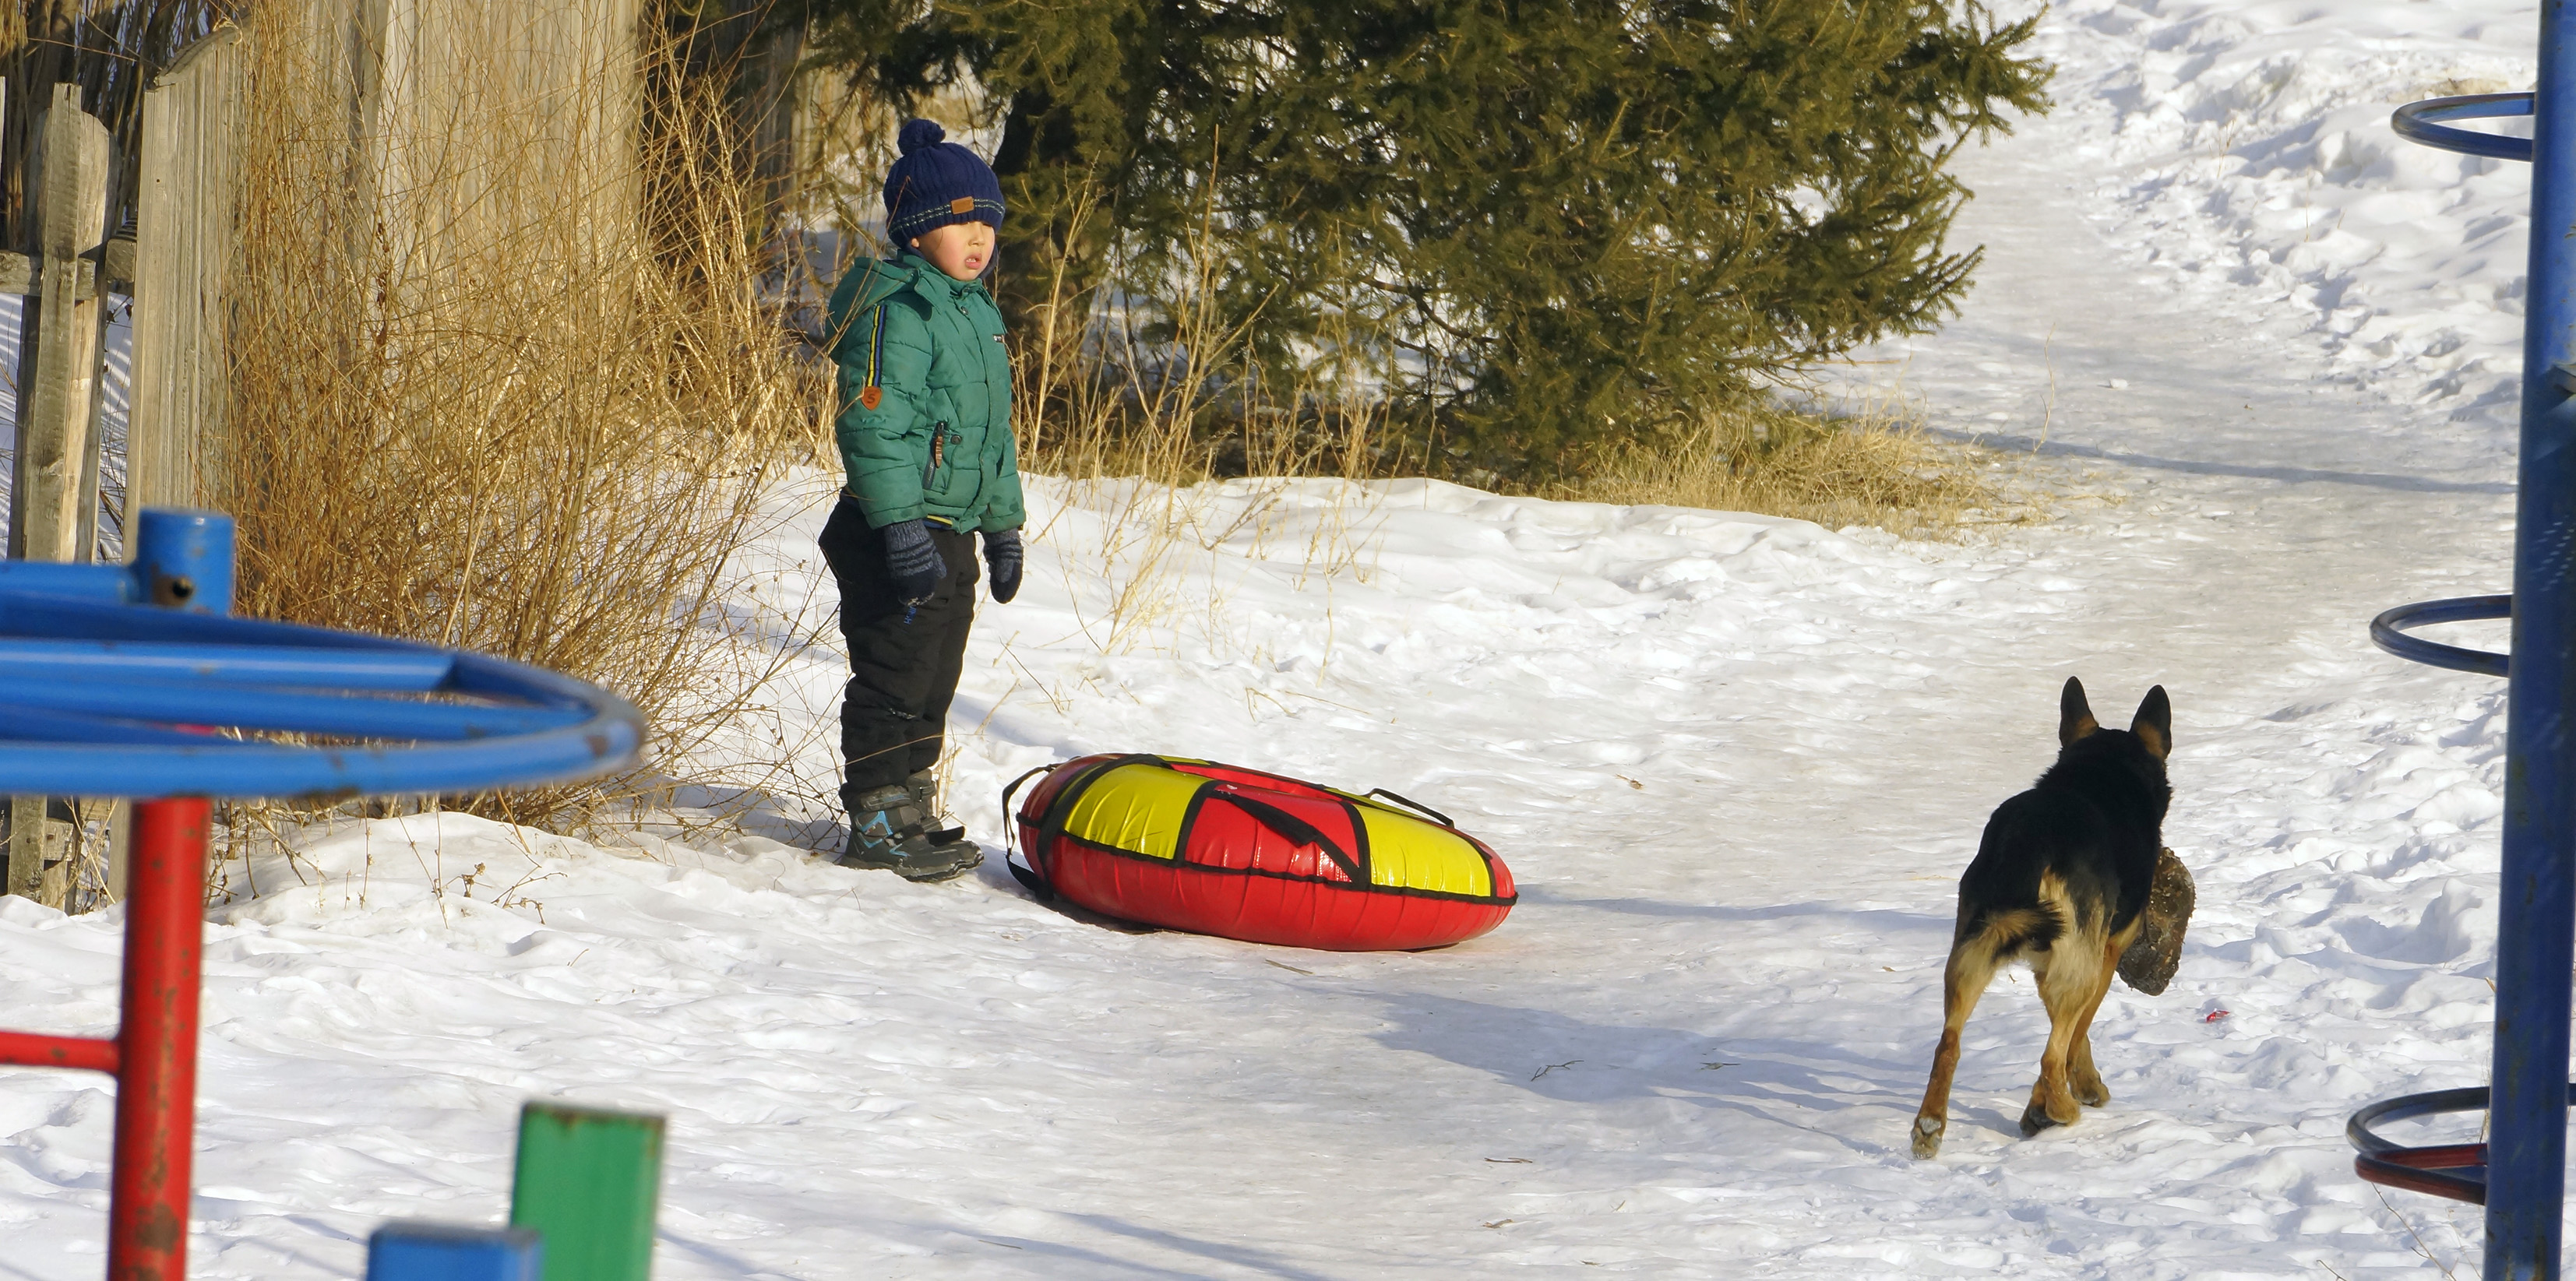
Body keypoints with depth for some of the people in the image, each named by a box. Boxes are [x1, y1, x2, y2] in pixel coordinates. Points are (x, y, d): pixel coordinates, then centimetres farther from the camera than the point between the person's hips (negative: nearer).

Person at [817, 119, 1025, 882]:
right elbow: (872, 425, -22)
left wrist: (1003, 526, 25)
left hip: (950, 537, 9)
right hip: (895, 537, -9)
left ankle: (914, 816, 25)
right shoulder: (896, 310, -16)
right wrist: (903, 533, -27)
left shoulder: (976, 315, 15)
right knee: (893, 683, -5)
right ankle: (876, 825, 2)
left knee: (932, 689, 15)